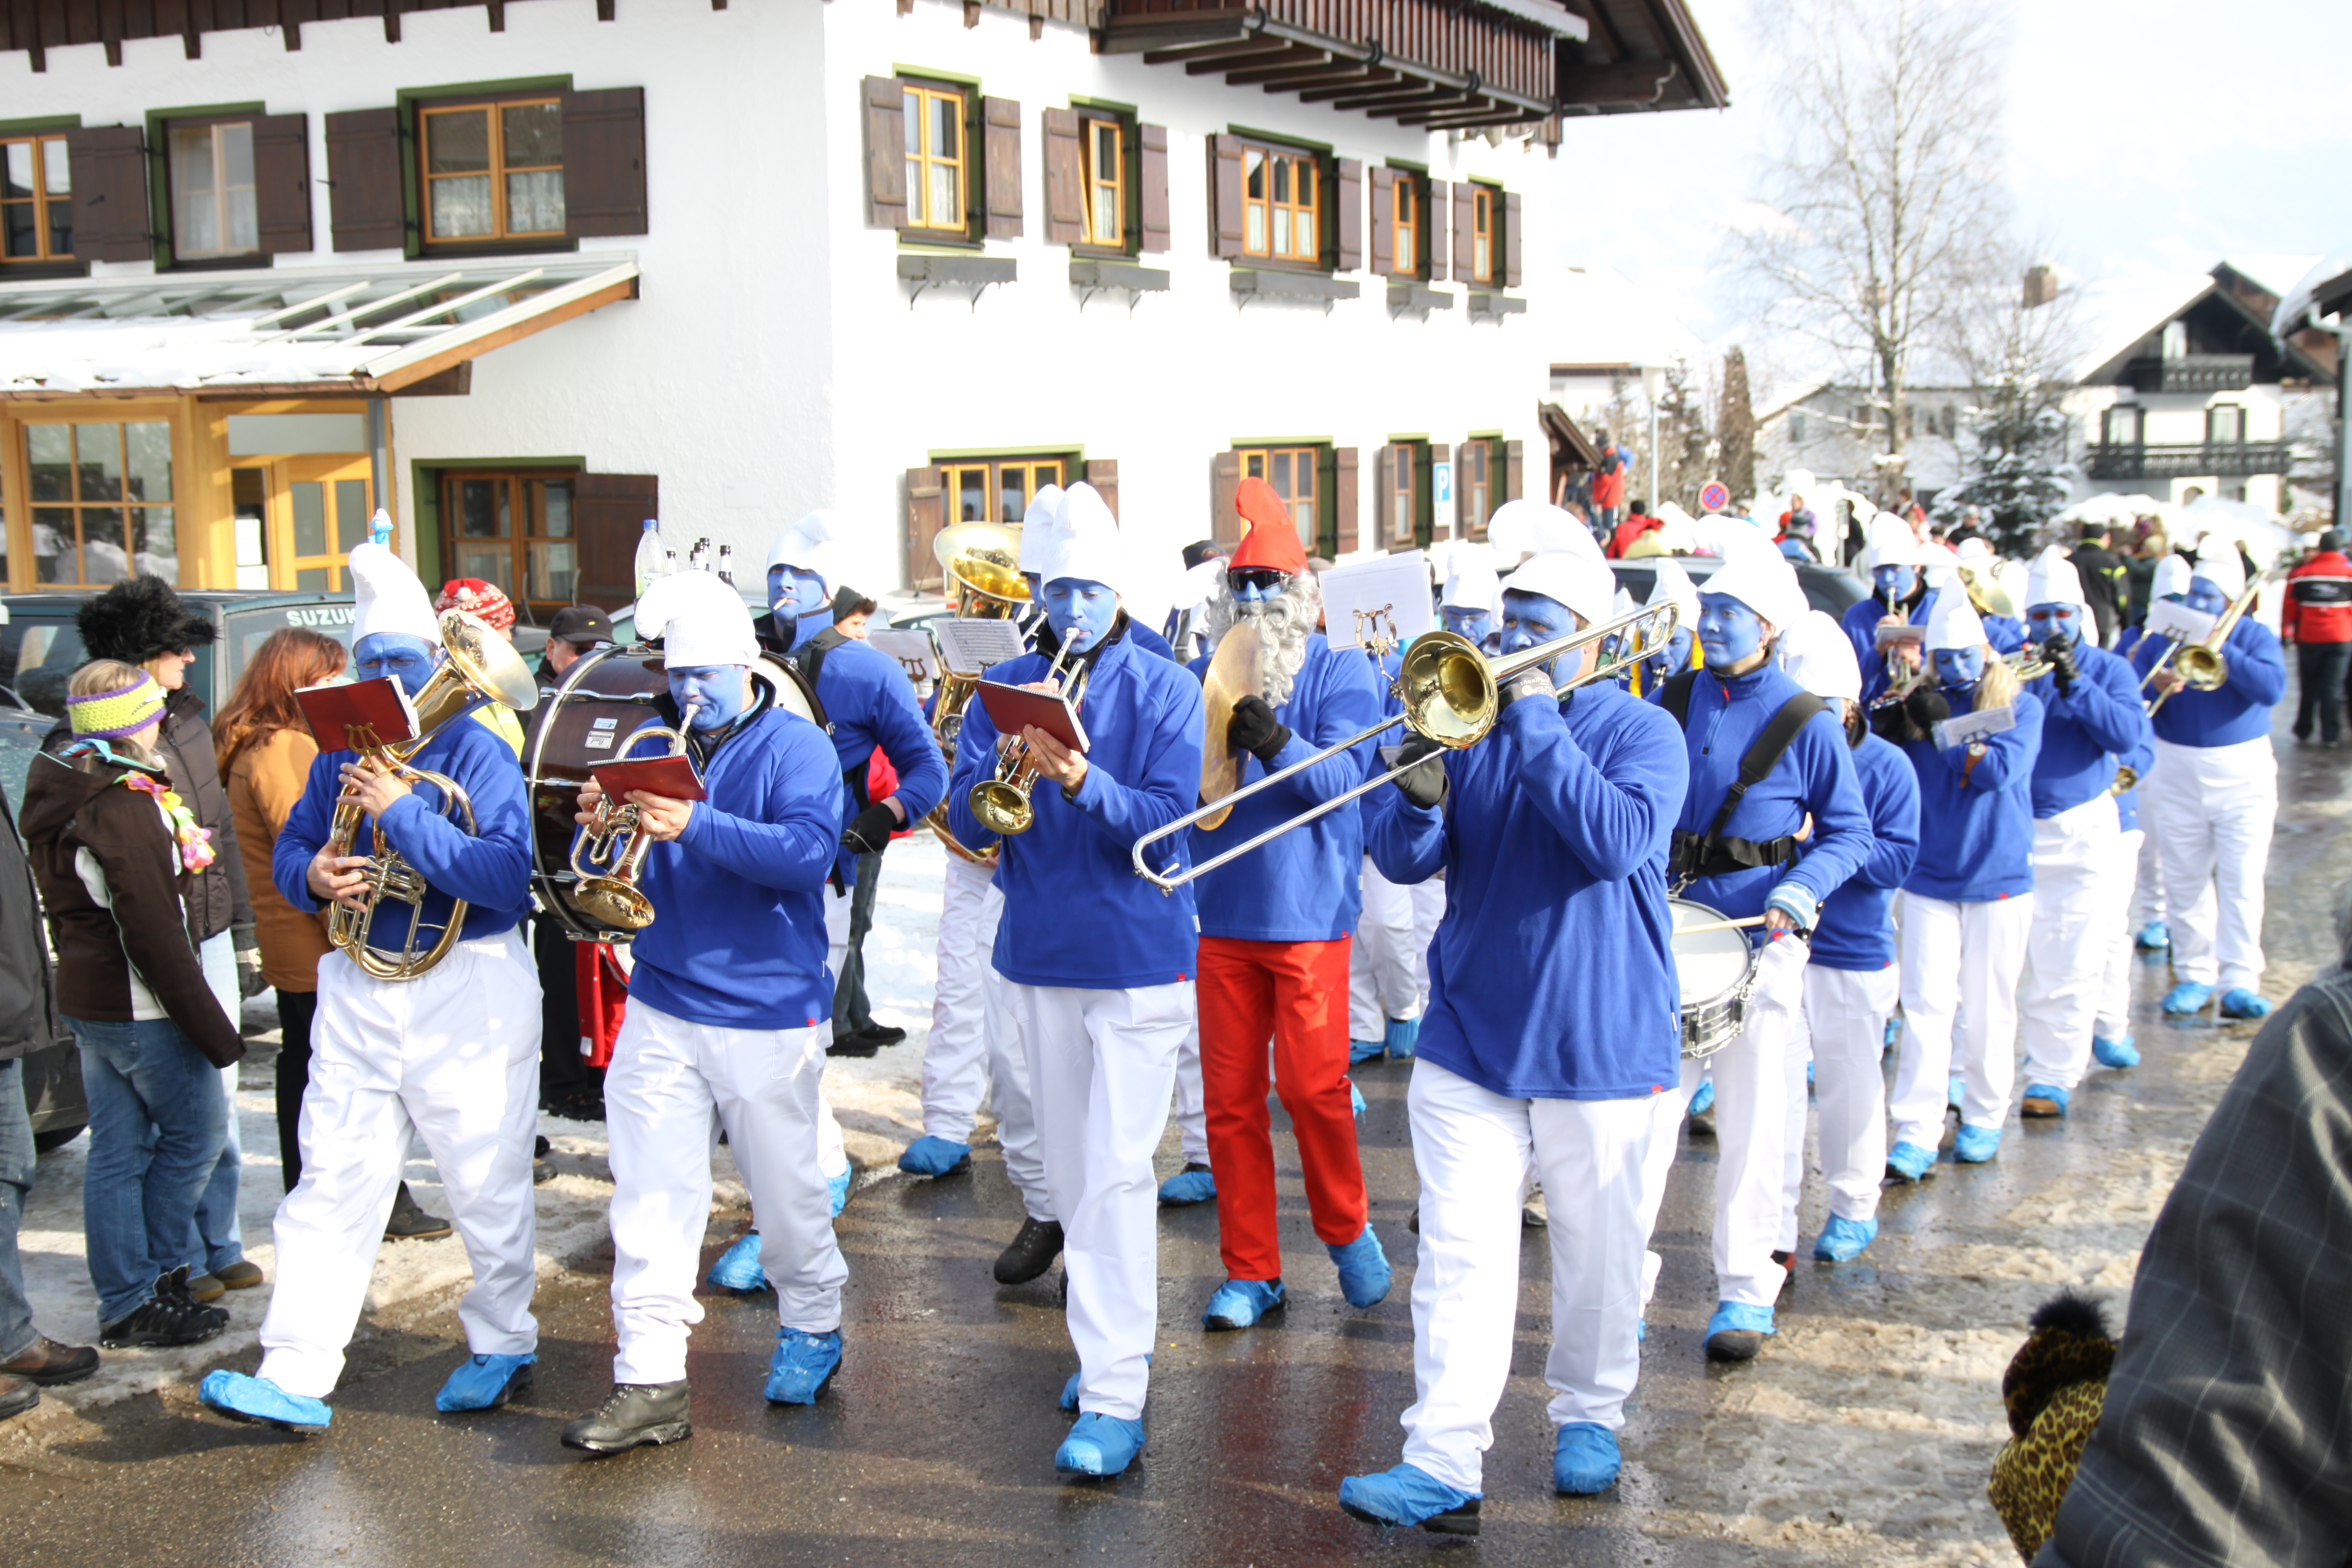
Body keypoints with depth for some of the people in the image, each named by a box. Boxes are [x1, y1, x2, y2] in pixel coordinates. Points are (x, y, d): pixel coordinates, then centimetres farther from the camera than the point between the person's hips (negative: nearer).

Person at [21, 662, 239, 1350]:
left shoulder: (65, 794, 9)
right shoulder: (126, 807, -21)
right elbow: (153, 934, -22)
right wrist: (212, 1028, -17)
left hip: (88, 999, 9)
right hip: (140, 1008, -9)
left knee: (117, 1151, 13)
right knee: (196, 1133, 5)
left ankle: (127, 1299, 19)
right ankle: (152, 1280, 11)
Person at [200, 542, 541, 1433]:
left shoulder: (475, 752, -10)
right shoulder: (342, 757, 9)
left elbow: (508, 875, -22)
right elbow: (289, 848, 17)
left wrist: (402, 815, -24)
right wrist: (313, 874, -7)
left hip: (467, 993, -5)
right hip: (360, 988, 5)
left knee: (486, 1184, 8)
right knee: (333, 1180, 2)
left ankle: (503, 1344, 27)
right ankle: (295, 1376, 3)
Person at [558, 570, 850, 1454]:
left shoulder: (794, 748, -6)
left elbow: (808, 853, -23)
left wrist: (696, 826, -34)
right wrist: (602, 824, -13)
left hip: (767, 1014, -4)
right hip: (661, 1008, 4)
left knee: (785, 1189, 10)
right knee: (650, 1197, 0)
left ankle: (813, 1327, 34)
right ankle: (650, 1380, 4)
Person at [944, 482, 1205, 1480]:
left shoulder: (1165, 689, -4)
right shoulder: (1007, 688, 5)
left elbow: (1167, 819, -14)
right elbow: (966, 821, -3)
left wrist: (1081, 778, -31)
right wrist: (1010, 770, -23)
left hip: (1137, 957, -4)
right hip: (1037, 954, 5)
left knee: (1116, 1173, -9)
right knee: (1069, 1167, 15)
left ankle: (1115, 1398, -6)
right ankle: (1104, 1341, 32)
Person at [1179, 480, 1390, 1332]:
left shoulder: (1339, 672, -1)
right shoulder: (1202, 676, 9)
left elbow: (1342, 773, -15)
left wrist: (1277, 744, -34)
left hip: (1308, 909, -3)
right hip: (1221, 910, 3)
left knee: (1313, 1085, -4)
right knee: (1230, 1096, 5)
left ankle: (1347, 1230, 22)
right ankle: (1250, 1269, 17)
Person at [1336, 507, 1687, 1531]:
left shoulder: (1641, 732, -3)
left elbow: (1620, 838, -23)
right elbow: (1403, 860, 0)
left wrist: (1539, 726, -22)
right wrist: (1416, 798, -22)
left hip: (1600, 1043, -2)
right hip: (1470, 1037, 2)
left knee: (1597, 1252, 12)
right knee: (1460, 1255, -2)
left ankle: (1589, 1418, 33)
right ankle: (1443, 1465, -1)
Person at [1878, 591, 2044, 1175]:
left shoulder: (2020, 705, -1)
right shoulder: (1918, 704, 4)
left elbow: (1999, 769, -16)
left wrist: (1941, 727, -18)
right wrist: (1889, 727, -18)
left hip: (1998, 880, -1)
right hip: (1929, 880, 1)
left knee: (1986, 1009, 7)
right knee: (1926, 1005, -5)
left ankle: (1984, 1117, 25)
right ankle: (1915, 1134, -5)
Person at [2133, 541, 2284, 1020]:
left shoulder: (2255, 636, 0)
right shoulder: (2164, 634, 6)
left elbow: (2272, 688, -18)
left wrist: (2220, 649, -23)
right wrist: (2153, 684, -25)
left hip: (2243, 772, -2)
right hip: (2176, 771, 2)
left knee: (2242, 881, -6)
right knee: (2185, 880, 6)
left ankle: (2240, 981, -4)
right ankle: (2195, 975, 14)